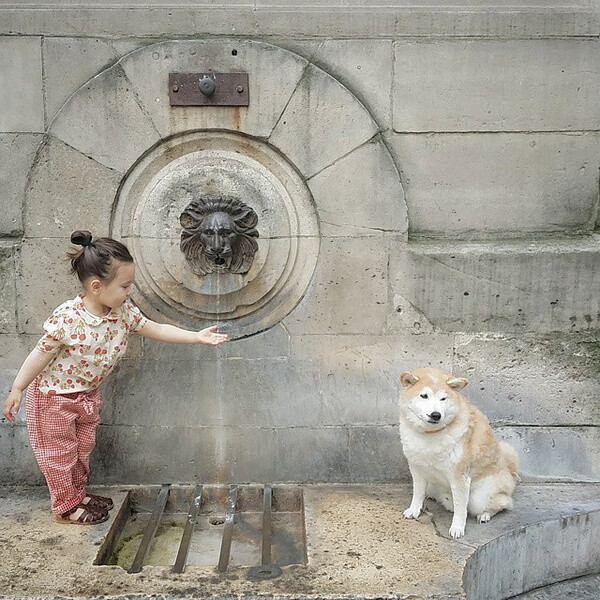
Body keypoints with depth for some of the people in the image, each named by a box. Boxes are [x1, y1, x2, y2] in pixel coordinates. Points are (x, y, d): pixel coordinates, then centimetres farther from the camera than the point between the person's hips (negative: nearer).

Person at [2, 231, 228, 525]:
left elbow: (157, 329, -5)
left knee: (83, 448, 21)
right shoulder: (66, 317, -30)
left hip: (88, 394, 7)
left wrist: (196, 336, -10)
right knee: (60, 452, 9)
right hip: (53, 394, -6)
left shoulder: (125, 312, -13)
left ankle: (78, 494, 39)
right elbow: (41, 354, -22)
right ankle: (66, 506, 25)